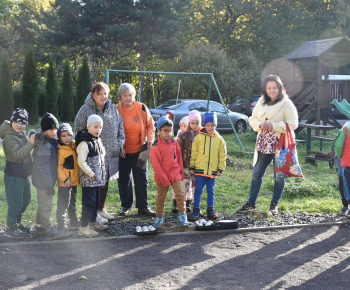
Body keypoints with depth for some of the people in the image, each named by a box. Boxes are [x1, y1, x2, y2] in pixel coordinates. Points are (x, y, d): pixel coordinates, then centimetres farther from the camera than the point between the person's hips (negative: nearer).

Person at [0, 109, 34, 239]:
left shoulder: (21, 134, 9)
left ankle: (17, 223, 36)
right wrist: (30, 143, -29)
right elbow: (16, 154, -27)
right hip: (13, 175, -10)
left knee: (25, 199, 21)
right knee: (15, 203, -3)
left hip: (23, 174, 10)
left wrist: (33, 140, 7)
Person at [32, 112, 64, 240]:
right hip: (44, 181, -10)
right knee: (46, 205, -2)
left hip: (49, 180, 10)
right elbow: (43, 166, -23)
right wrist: (49, 184, -22)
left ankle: (40, 227, 31)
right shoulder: (43, 144, -20)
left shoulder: (52, 141, 8)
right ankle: (49, 230, 5)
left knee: (43, 204, 19)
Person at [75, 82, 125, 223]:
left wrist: (120, 143, 9)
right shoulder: (86, 109, -7)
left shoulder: (112, 109, 9)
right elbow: (79, 128, -5)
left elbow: (120, 126, 18)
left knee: (105, 181, 15)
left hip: (110, 154, 6)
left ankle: (101, 208, 29)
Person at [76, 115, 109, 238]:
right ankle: (83, 227, -3)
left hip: (97, 179, 9)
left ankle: (93, 222, 31)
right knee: (89, 202, -8)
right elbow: (81, 162, -21)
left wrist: (103, 177, 17)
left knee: (96, 200, 17)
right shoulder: (84, 143, -16)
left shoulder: (98, 141, 12)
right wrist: (92, 174, -17)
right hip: (88, 179, -9)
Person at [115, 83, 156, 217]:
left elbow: (150, 124, 8)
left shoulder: (142, 108, -3)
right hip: (123, 151, -1)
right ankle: (126, 206, 21)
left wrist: (150, 139, -8)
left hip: (139, 150, 1)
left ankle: (143, 206, 14)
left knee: (142, 178, 5)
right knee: (124, 179, 8)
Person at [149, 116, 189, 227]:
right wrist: (165, 180, -12)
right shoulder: (156, 147, -12)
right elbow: (156, 166, -12)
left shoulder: (174, 143, 2)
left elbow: (179, 158, 12)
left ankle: (182, 215, 2)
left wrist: (181, 172, 9)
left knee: (180, 193, -8)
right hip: (162, 177, -3)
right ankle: (159, 217, 25)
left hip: (175, 174, 3)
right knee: (161, 197, 10)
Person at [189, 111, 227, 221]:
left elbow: (222, 155, 9)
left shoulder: (219, 139, 5)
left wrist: (220, 168, 4)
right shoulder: (199, 137, 0)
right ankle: (196, 211, 9)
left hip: (213, 171, 2)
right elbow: (193, 153, 4)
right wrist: (192, 166, 2)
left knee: (211, 191, 11)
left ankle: (210, 210, 20)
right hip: (200, 170, -2)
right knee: (198, 190, 2)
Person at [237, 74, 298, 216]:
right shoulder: (261, 102, 9)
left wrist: (273, 126, -19)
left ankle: (274, 205, 17)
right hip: (263, 144, 5)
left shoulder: (286, 104, -8)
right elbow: (252, 118, 16)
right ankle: (251, 204, 19)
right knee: (256, 173, 8)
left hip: (280, 145, -5)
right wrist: (260, 124, -6)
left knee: (279, 176, 4)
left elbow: (292, 124, -13)